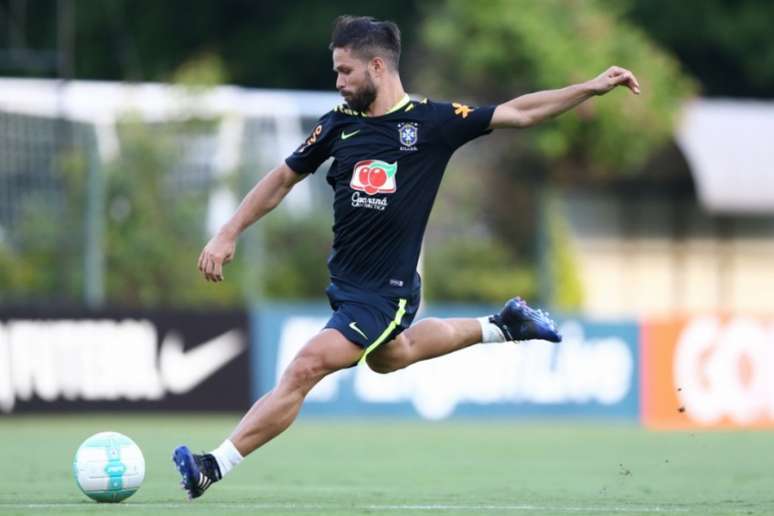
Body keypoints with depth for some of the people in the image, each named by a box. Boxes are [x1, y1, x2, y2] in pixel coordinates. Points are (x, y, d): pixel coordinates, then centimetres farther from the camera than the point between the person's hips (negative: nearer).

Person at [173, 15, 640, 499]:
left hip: (386, 292, -7)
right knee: (390, 356, 31)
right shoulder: (339, 123, 0)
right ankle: (501, 327, 46)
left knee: (304, 371, -18)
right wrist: (228, 235, 7)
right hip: (346, 283, 7)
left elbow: (518, 113, -2)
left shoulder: (433, 121, -11)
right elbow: (283, 179, 12)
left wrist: (592, 88, -6)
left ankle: (215, 467, -16)